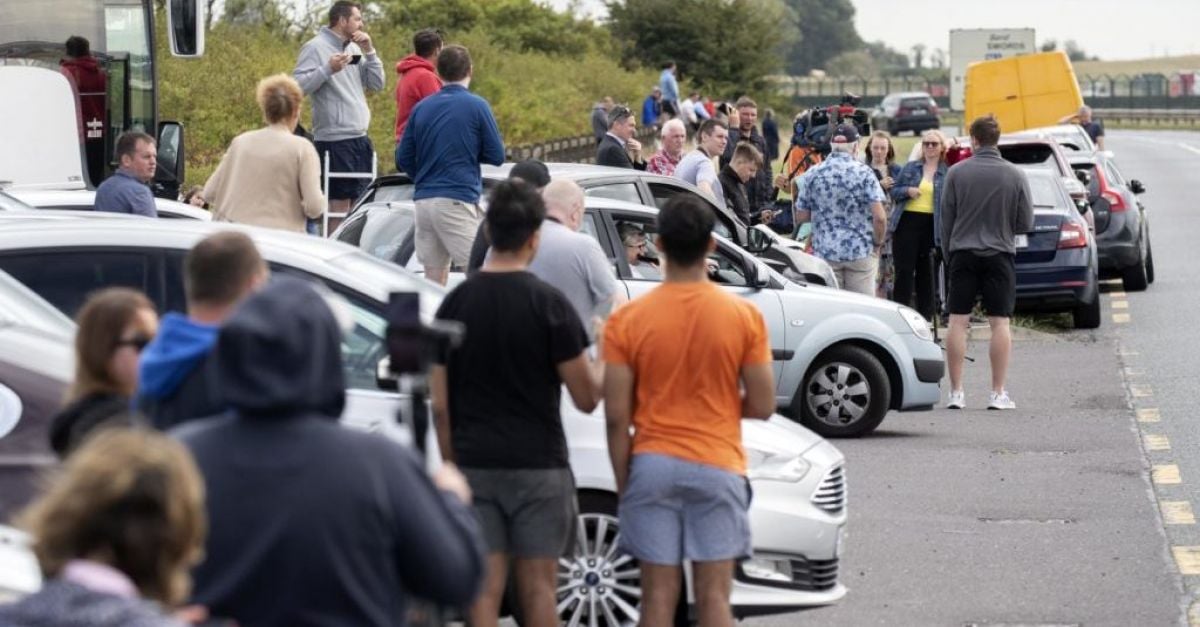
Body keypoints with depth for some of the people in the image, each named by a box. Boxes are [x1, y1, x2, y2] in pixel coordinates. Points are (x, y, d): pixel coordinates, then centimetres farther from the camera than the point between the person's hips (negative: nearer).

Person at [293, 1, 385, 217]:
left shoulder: (354, 48, 15)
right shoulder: (315, 48, -7)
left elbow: (376, 84, 13)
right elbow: (298, 86, -16)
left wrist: (369, 52, 4)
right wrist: (328, 69, -23)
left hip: (360, 137, 8)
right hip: (334, 140, -8)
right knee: (339, 202, -7)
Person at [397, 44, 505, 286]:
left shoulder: (421, 108, 10)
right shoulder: (476, 106, -4)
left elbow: (403, 159, 12)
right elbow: (496, 155, 0)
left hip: (423, 200, 5)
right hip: (457, 200, -5)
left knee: (434, 277, 8)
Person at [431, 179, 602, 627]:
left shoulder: (455, 304, 3)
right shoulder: (548, 304, -8)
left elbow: (441, 405, 4)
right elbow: (586, 397, -6)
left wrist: (451, 465, 13)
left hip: (474, 467, 3)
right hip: (537, 466, -3)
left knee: (484, 591, 2)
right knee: (537, 589, 4)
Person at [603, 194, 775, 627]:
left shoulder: (627, 320, -4)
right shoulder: (744, 316, -4)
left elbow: (617, 417, -5)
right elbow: (762, 405, -2)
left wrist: (623, 485, 4)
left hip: (652, 465, 0)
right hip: (717, 467, 0)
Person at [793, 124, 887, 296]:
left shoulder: (812, 175, 1)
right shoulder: (864, 172, -6)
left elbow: (801, 217, 5)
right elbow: (879, 217, -12)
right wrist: (877, 244, 3)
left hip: (825, 251, 2)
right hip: (861, 252, -2)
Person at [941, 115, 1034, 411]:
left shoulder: (956, 173, -4)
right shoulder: (1014, 176, -4)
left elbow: (946, 219, 1)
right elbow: (1026, 223, 1)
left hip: (963, 254, 0)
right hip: (1000, 254, 0)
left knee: (958, 322, 4)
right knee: (1000, 323, 2)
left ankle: (956, 392, 3)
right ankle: (998, 393, 1)